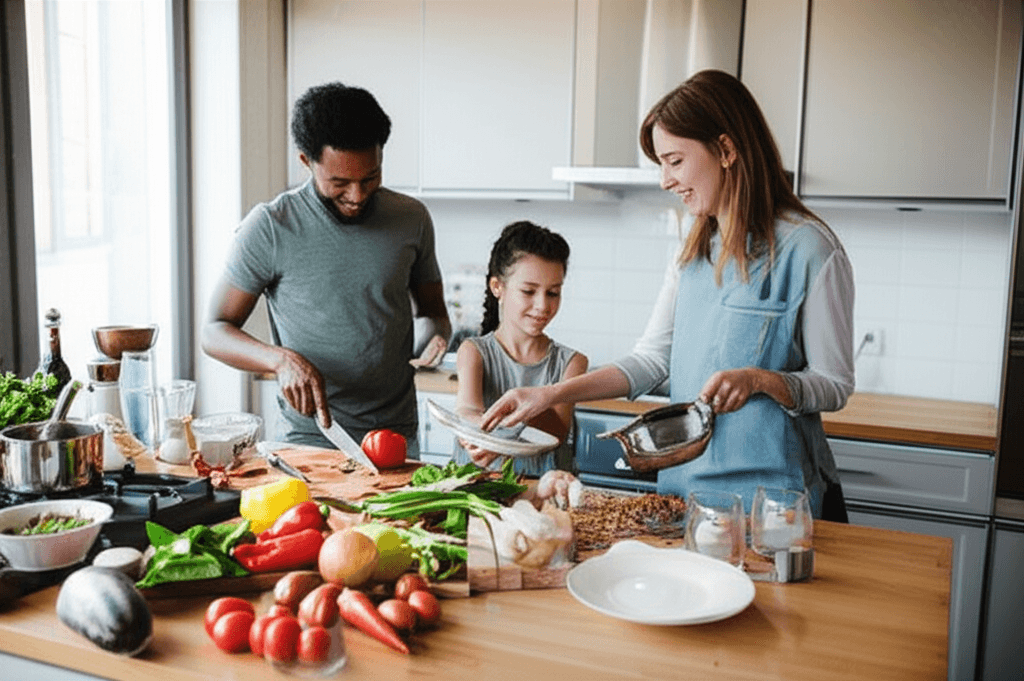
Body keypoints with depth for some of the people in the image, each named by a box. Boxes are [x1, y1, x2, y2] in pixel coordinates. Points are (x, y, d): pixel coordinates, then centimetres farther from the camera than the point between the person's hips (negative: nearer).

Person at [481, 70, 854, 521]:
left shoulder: (809, 249, -13)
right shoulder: (696, 247, 8)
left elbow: (835, 385, -8)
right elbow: (652, 357, 7)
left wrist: (760, 380, -26)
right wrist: (552, 395, -1)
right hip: (686, 477, 6)